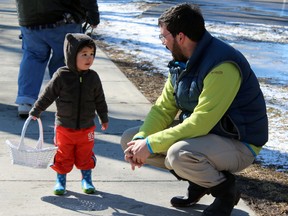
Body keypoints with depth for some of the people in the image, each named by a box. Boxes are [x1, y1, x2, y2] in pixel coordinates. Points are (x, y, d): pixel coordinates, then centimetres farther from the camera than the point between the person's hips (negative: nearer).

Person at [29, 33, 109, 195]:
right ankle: (61, 181, 25)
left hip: (86, 127, 2)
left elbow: (100, 100, 7)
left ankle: (87, 179, 30)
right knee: (63, 156, 8)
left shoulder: (93, 77, -4)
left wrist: (104, 118, 15)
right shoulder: (61, 76, -14)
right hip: (64, 127, -2)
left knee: (85, 156, 12)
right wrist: (36, 111, 2)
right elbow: (48, 95, -3)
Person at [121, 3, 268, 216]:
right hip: (198, 132, 9)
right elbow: (163, 108, 0)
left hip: (238, 144, -8)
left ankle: (225, 189, -6)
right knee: (130, 138, 1)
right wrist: (140, 140, -18)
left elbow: (201, 123, -31)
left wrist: (151, 145, -27)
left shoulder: (222, 66, -28)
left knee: (179, 154, -39)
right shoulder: (181, 62, 1)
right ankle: (199, 178, 10)